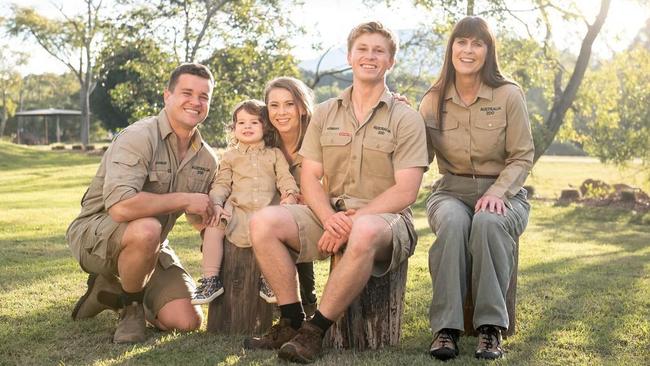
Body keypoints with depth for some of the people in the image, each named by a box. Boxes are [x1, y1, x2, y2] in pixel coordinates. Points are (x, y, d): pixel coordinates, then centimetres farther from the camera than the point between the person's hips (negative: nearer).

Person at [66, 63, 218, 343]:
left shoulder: (207, 159, 2)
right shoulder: (139, 137, -22)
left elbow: (207, 219, 14)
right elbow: (120, 207, -37)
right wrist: (183, 199, -26)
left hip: (150, 246, 7)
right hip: (96, 232, -7)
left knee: (187, 321, -8)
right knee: (146, 228, -39)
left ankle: (111, 289, 19)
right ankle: (131, 307, -8)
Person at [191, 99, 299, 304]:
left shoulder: (275, 154, 19)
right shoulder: (230, 156, 19)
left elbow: (285, 178, 8)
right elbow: (221, 184, 10)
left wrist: (290, 195, -12)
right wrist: (216, 204, -8)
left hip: (267, 212, 0)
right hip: (237, 210, 0)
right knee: (213, 226, -26)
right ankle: (211, 279, -18)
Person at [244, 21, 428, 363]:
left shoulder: (406, 119, 2)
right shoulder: (325, 113, 13)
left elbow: (405, 191, -8)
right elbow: (309, 178, 7)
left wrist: (351, 222, -18)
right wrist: (330, 218, -14)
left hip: (383, 217, -4)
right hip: (328, 212, 4)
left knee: (364, 232, -40)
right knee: (264, 221, -21)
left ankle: (314, 332, -26)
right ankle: (291, 322, -12)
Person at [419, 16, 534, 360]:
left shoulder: (509, 95, -3)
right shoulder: (433, 99, 5)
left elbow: (521, 158, -2)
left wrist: (497, 192, -19)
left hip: (503, 193, -1)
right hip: (450, 192, 1)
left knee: (488, 222, -37)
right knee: (453, 223, -35)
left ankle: (490, 326, -29)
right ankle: (446, 326, -32)